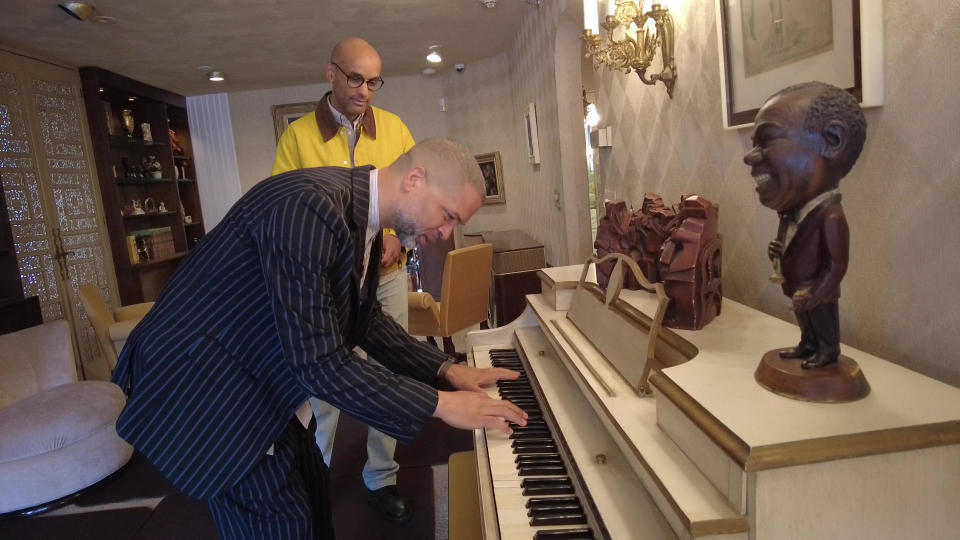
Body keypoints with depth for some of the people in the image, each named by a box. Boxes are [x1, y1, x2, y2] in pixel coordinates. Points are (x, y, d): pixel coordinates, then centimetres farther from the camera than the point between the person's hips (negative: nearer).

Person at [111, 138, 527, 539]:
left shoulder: (363, 220, 0)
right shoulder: (311, 206, -30)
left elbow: (365, 322, 12)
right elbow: (319, 362, -32)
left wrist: (444, 369, 4)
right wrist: (439, 404, -24)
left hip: (258, 378, 9)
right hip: (202, 380, -9)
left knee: (311, 494, 18)